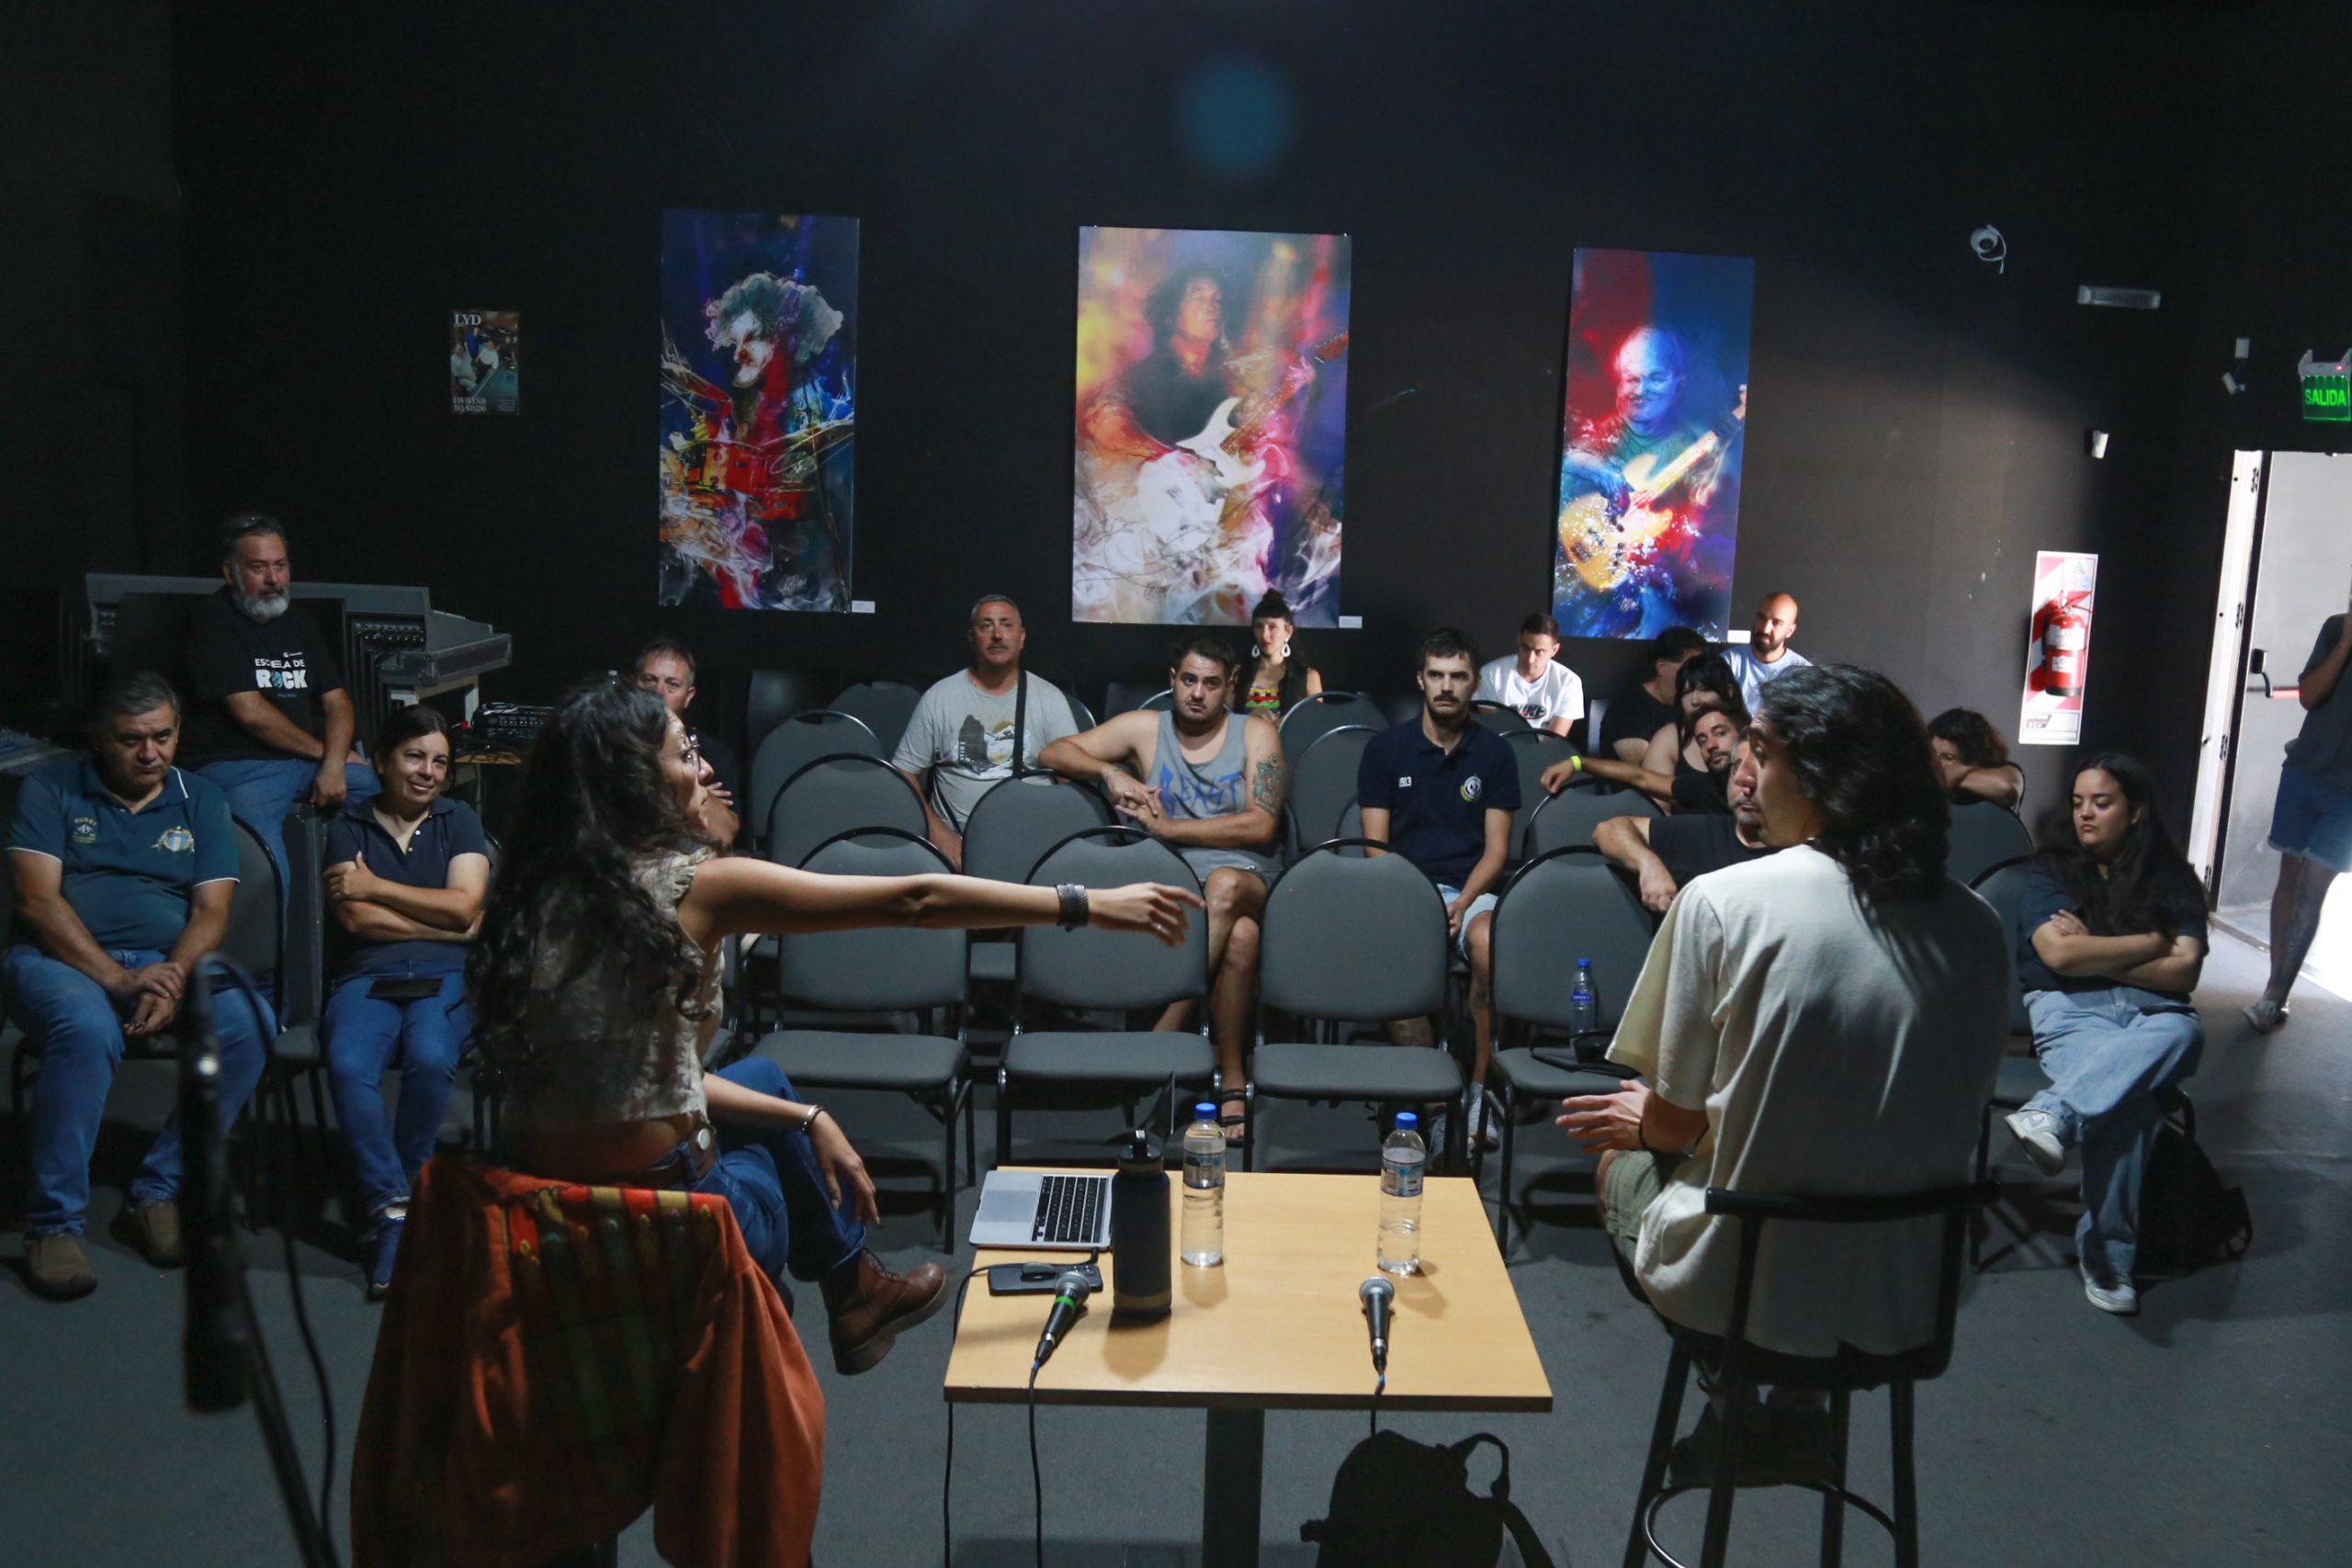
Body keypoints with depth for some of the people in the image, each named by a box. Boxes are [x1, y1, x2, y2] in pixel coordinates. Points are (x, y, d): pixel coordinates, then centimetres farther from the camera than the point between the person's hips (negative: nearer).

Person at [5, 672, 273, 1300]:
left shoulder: (201, 802, 13)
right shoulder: (51, 791, 6)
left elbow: (211, 912, 3)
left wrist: (171, 979, -18)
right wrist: (115, 977, -19)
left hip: (171, 964, 3)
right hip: (62, 961, -2)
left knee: (250, 1022, -28)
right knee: (88, 1027, -38)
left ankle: (156, 1194, -17)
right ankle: (53, 1223, -25)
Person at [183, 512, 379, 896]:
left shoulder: (298, 620, 17)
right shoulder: (214, 622, -3)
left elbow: (337, 702, 10)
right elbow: (249, 710, -11)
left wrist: (334, 764, -9)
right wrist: (322, 751, -3)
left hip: (312, 760, 6)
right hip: (239, 765, -6)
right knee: (268, 878, -30)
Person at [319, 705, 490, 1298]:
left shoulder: (459, 820, 16)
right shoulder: (349, 825, 14)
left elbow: (463, 907, 1)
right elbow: (355, 919, -1)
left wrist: (375, 887, 0)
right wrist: (444, 923, -3)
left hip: (445, 977, 0)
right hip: (368, 977, 0)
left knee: (430, 1058, -34)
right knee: (348, 1066, -34)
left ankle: (390, 1197, -15)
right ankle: (393, 1207, -25)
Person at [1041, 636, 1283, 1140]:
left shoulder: (1256, 732, 8)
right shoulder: (1145, 728, 13)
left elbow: (1261, 826, -5)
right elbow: (1054, 752, 13)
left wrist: (1167, 826, -8)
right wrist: (1110, 772, -7)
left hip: (1246, 876, 0)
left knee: (1224, 888, -40)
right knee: (1240, 936, -36)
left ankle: (1160, 1037, -37)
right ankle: (1232, 1077, -27)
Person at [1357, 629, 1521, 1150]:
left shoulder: (1494, 752, 10)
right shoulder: (1385, 749, 9)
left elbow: (1496, 849, 6)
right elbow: (1376, 845, 5)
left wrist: (1462, 904, -12)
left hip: (1471, 889, 0)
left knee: (1490, 943, -35)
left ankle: (1480, 1090, -24)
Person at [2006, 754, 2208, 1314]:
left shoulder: (2172, 878, 14)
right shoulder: (2050, 871, 11)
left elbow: (2183, 974, 2)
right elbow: (2059, 955, -6)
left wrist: (2093, 952, -3)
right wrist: (2154, 943, 1)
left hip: (2153, 1013, 2)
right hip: (2070, 1009, -2)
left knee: (2183, 1031, -39)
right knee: (2129, 1100, -36)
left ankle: (2053, 1115, -49)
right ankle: (2108, 1251, -31)